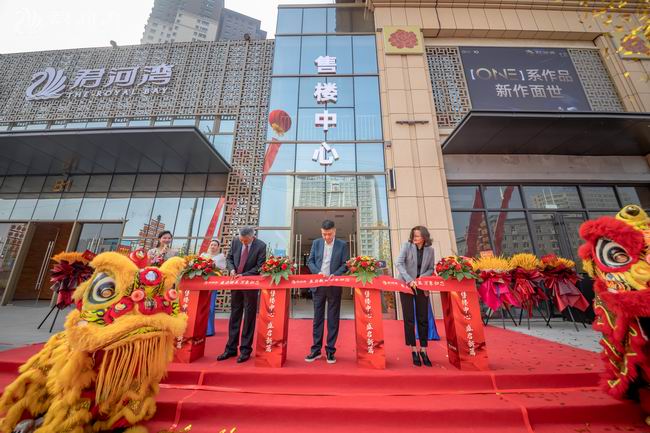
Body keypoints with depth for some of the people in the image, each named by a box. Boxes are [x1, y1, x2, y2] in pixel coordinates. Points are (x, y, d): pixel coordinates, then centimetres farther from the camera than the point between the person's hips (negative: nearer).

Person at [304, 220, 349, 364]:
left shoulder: (342, 245, -1)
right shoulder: (316, 243, 5)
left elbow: (345, 265, -3)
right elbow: (310, 261, 4)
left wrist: (334, 275, -18)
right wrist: (318, 272, -13)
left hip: (334, 286, -2)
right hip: (318, 285, 2)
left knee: (333, 319, 7)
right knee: (318, 317, 10)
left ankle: (330, 350, 21)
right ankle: (316, 350, 23)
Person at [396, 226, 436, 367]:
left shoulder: (430, 250, 0)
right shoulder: (407, 246, -9)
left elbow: (431, 269, 5)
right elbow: (399, 263, -16)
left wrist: (422, 278, -14)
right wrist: (409, 279, -25)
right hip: (406, 285, -2)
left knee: (423, 319, 7)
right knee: (409, 319, 2)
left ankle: (423, 350, 22)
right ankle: (414, 350, 17)